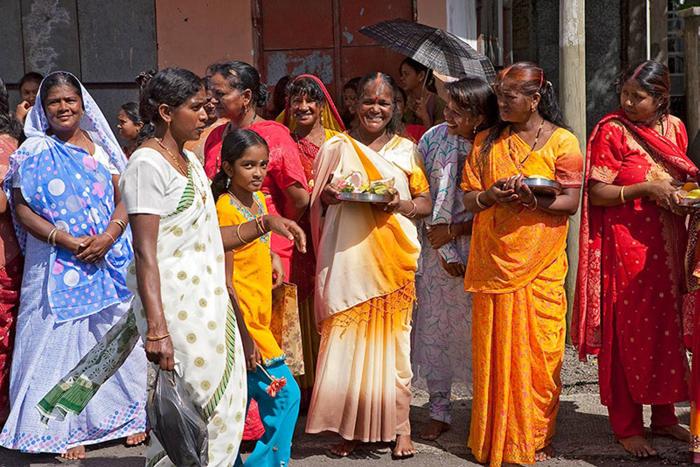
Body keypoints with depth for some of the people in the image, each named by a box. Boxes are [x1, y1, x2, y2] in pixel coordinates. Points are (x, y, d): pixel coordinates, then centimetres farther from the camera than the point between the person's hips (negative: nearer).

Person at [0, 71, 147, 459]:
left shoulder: (102, 147, 8)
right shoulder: (32, 152, 2)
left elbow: (124, 198, 4)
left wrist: (108, 236, -14)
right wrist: (64, 239, -16)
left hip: (109, 259, 2)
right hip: (57, 265, -2)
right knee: (61, 338, 1)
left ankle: (130, 413, 21)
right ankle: (67, 428, 10)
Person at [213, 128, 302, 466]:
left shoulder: (258, 200, 10)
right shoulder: (226, 209, -15)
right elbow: (225, 281, -19)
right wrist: (245, 336, -20)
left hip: (257, 318, 9)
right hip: (243, 321, -9)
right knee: (284, 393, -6)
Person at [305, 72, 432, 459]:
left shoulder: (406, 150, 12)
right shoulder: (336, 148, 11)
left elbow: (425, 203, 10)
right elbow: (319, 205, 14)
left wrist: (400, 205, -10)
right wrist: (328, 195, -9)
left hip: (392, 259, 0)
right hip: (347, 257, 0)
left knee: (391, 338, -2)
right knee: (346, 339, -3)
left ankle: (398, 427, 8)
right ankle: (351, 427, 8)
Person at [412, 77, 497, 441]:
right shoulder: (433, 139, -4)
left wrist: (454, 230, -12)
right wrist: (441, 248, -9)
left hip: (477, 249, -2)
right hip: (437, 247, 2)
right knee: (434, 324, 4)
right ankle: (439, 411, 15)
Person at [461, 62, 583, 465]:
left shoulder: (562, 141, 2)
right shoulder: (487, 142, 12)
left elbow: (571, 203, -4)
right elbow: (468, 199, 9)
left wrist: (534, 200, -21)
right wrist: (492, 195, -12)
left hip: (540, 265, -3)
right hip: (493, 262, 3)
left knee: (539, 352, 0)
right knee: (494, 352, 5)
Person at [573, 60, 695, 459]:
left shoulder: (674, 128, 8)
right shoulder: (611, 131, -8)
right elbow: (596, 193, -11)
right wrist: (644, 189, -22)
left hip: (668, 243, 6)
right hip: (626, 244, -5)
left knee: (668, 328, 11)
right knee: (628, 332, -1)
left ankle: (664, 414, 25)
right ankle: (627, 427, 9)